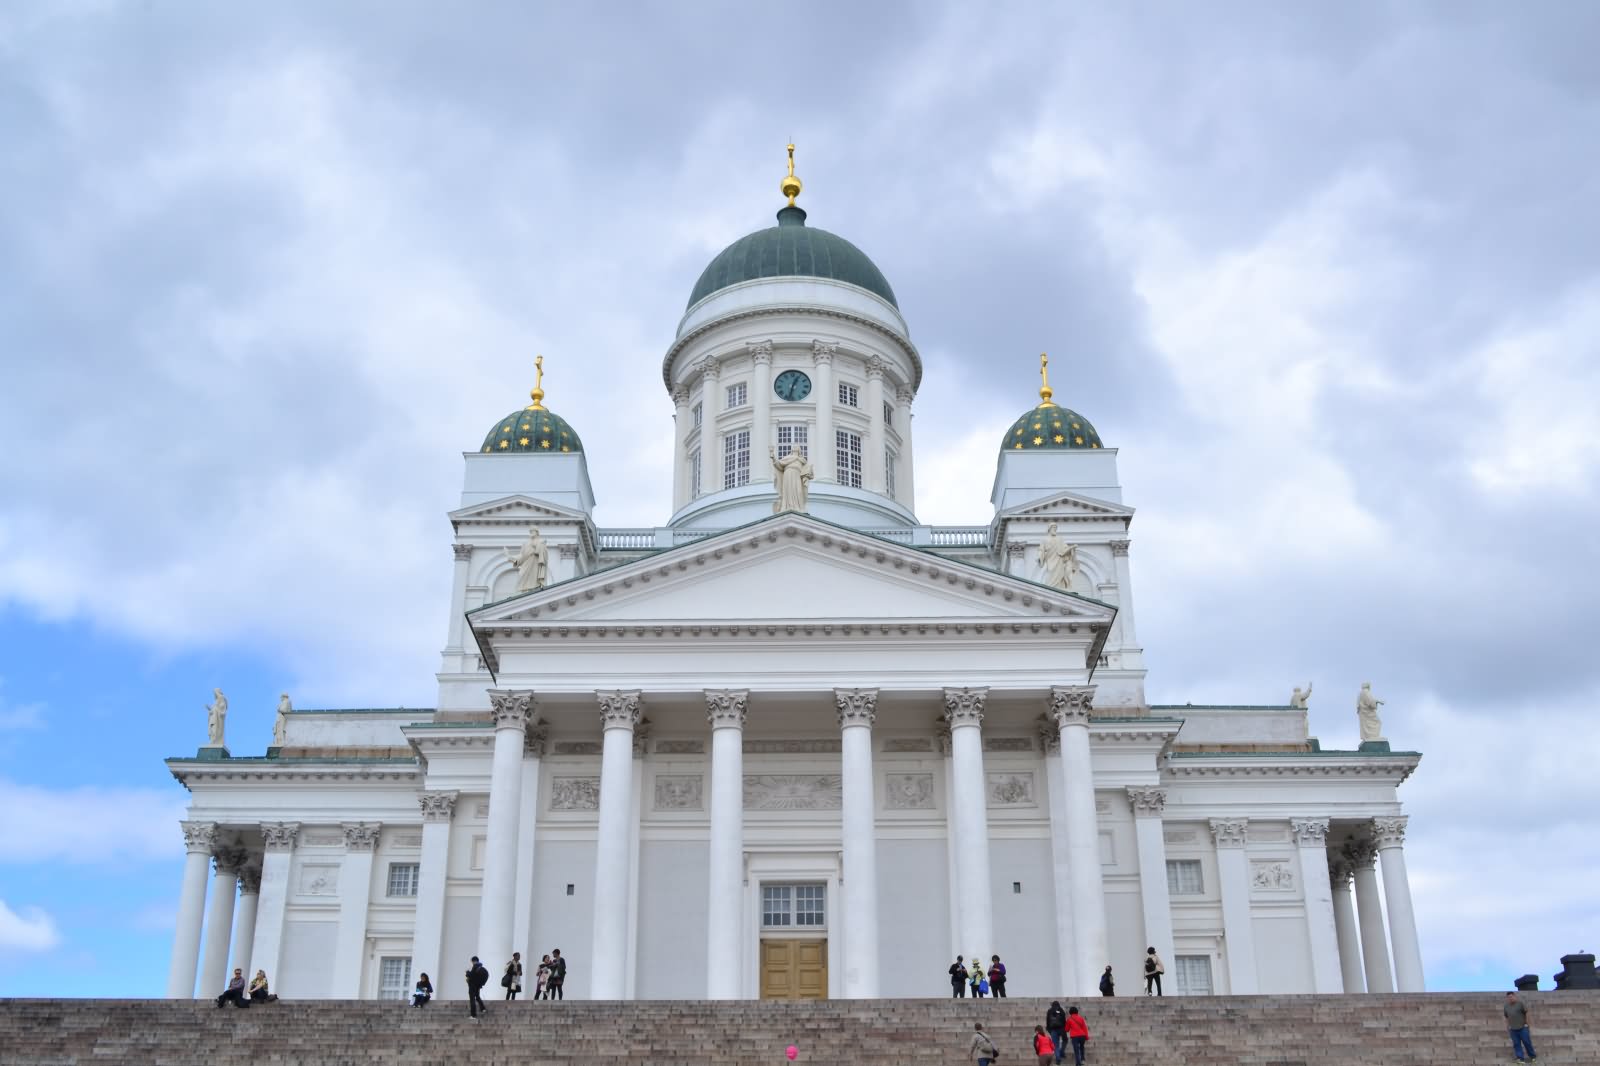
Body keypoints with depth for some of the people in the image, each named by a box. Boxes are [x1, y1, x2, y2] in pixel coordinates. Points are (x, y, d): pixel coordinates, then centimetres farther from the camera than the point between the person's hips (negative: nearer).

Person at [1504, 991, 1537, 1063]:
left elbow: (1526, 1013, -3)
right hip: (1513, 1029, 4)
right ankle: (1520, 1058, 4)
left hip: (1522, 1027, -4)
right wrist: (1507, 1026, 11)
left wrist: (1527, 1023, -7)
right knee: (1516, 1044, 1)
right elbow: (1506, 1017, 16)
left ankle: (1533, 1056, 15)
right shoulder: (1506, 1006, 10)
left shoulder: (1520, 1003, -4)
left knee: (1527, 1042, 0)